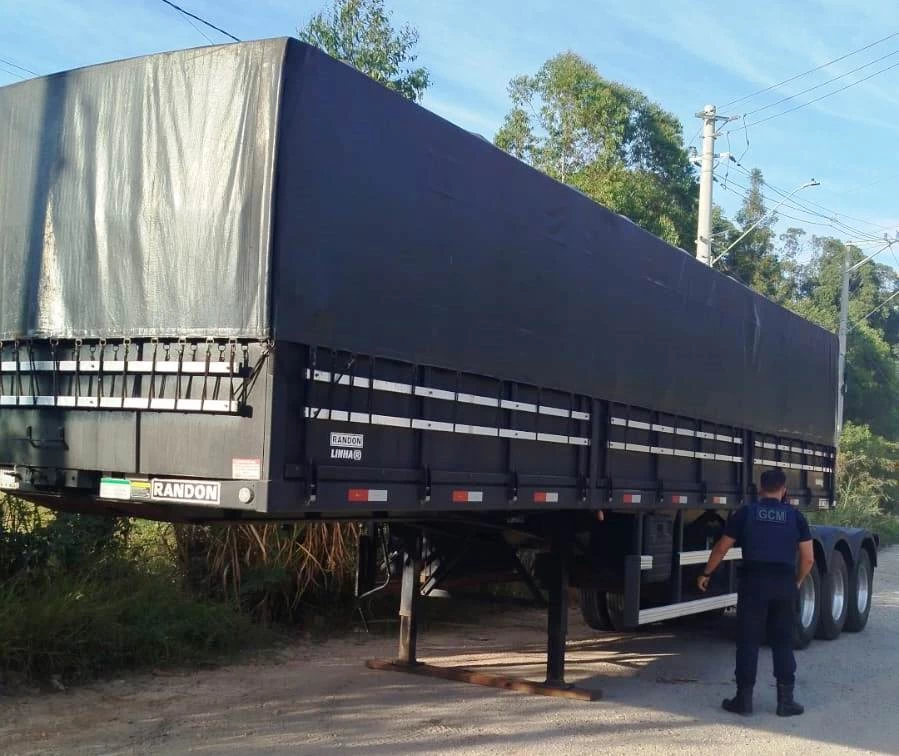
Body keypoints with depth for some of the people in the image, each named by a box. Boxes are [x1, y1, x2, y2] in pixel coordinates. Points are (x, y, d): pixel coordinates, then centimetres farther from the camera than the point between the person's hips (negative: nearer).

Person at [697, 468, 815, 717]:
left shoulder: (746, 513, 4)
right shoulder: (795, 516, 7)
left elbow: (721, 549, 7)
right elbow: (808, 558, 6)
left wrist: (706, 574, 19)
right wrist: (797, 581, 23)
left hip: (753, 581, -1)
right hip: (784, 583, 2)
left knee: (748, 642, 4)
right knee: (783, 642, 11)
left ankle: (744, 699, 6)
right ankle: (786, 700, 12)